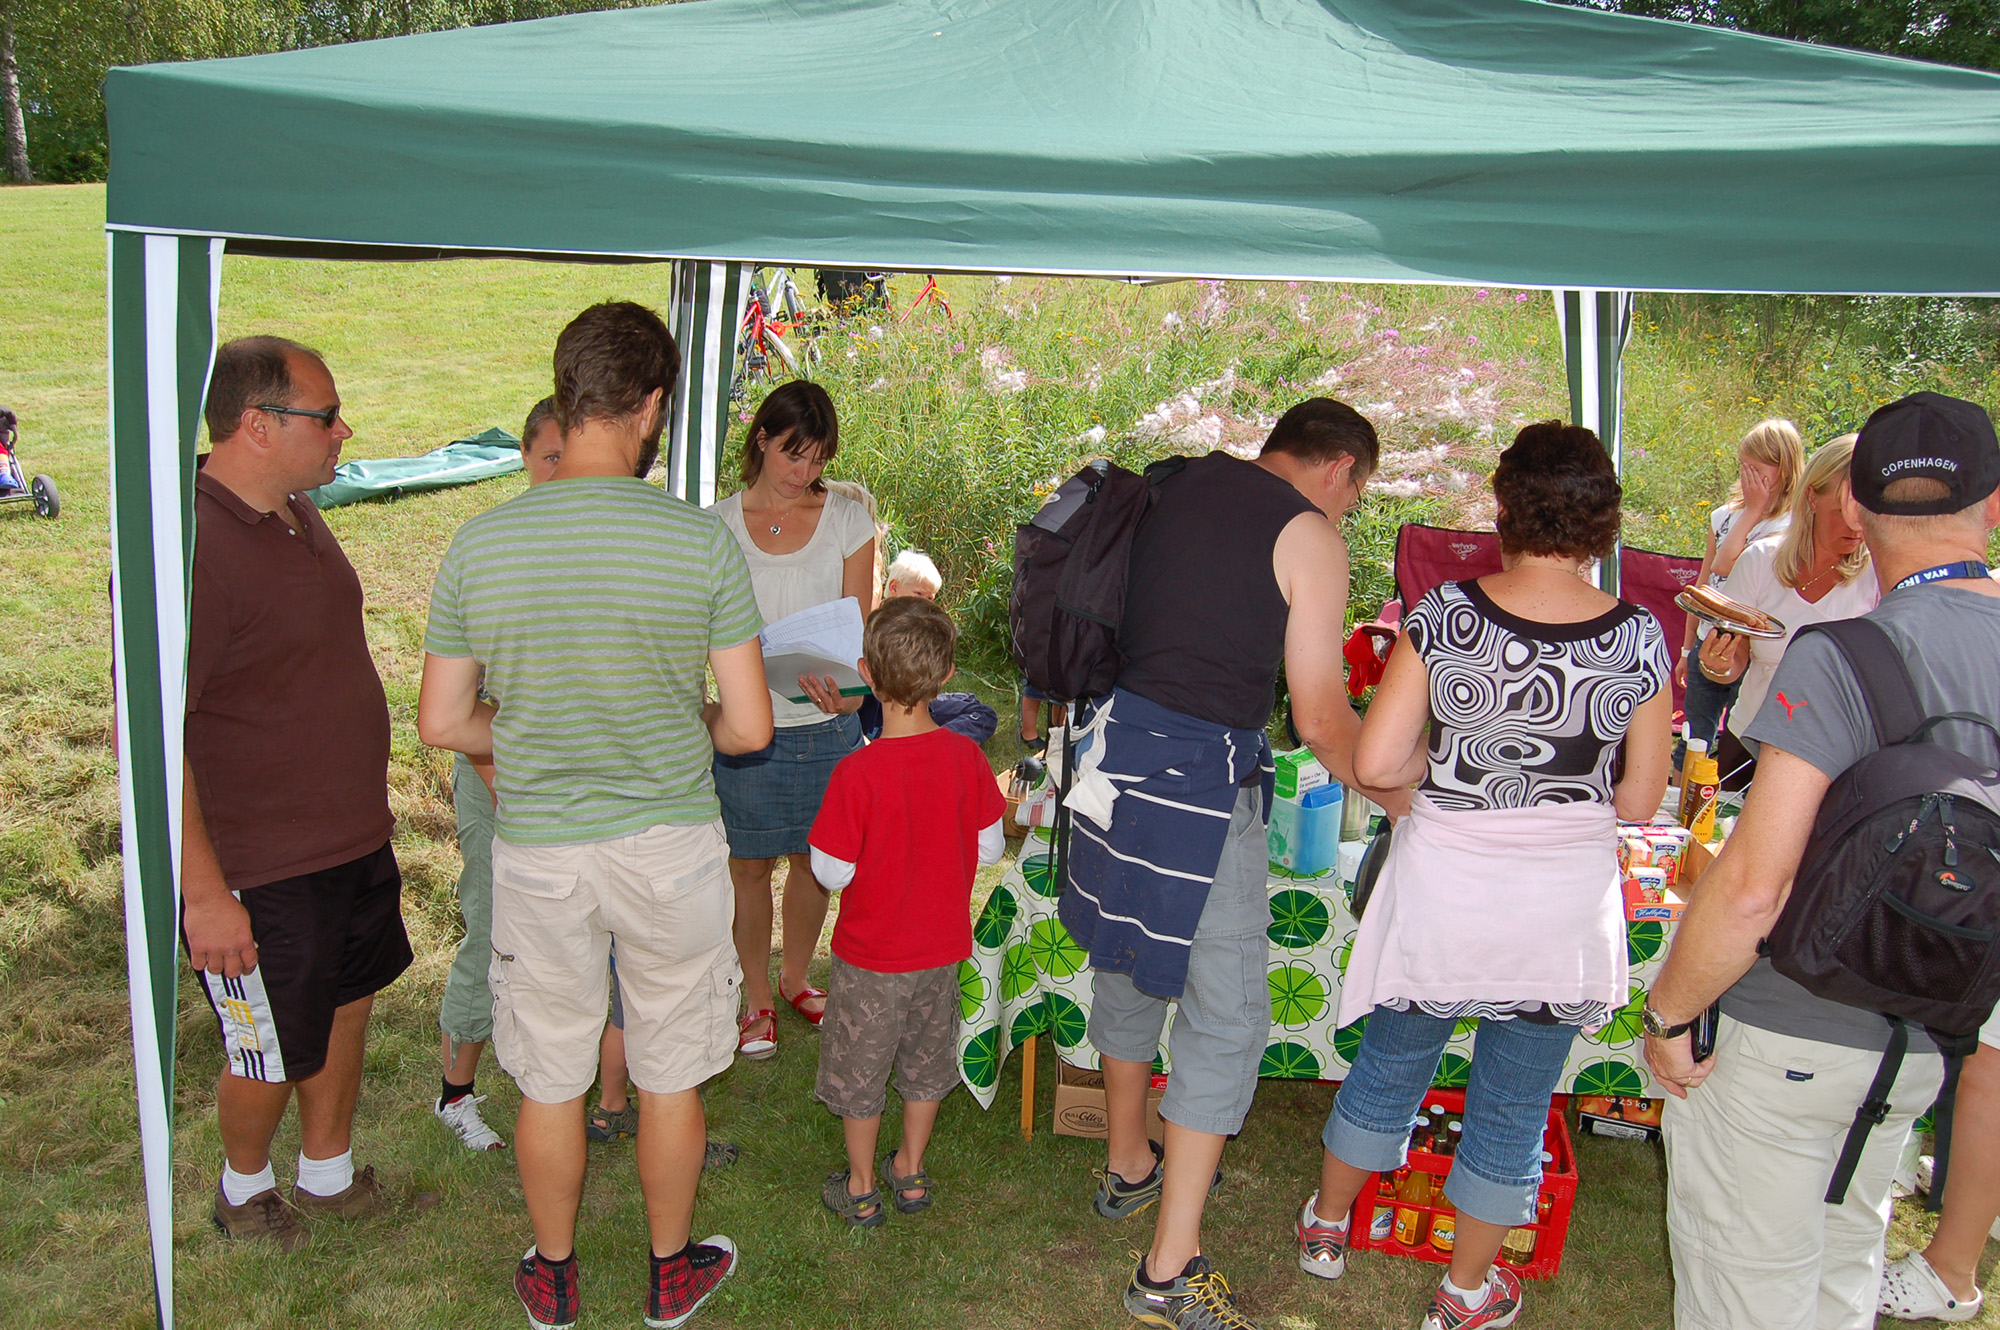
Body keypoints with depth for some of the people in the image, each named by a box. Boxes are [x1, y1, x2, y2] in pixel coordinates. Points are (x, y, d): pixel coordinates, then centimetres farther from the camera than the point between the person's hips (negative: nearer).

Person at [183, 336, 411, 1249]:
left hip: (352, 839, 9)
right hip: (259, 874, -8)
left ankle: (328, 1175, 44)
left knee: (346, 1006, 22)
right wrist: (204, 892, -25)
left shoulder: (294, 513, 5)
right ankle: (244, 1189, 40)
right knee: (270, 1058, 11)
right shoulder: (188, 545, -25)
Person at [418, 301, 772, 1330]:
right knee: (669, 1078, 17)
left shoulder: (478, 545, -8)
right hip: (669, 845, -1)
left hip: (538, 850, 2)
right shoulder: (702, 541, -14)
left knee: (549, 1081, 19)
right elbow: (749, 727, -11)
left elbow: (441, 723, -2)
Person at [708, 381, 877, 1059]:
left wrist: (846, 689, -23)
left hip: (827, 725, 1)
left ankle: (795, 977, 39)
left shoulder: (847, 519, 0)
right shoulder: (719, 525, -1)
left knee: (814, 861, 15)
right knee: (749, 867, 9)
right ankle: (757, 997, 30)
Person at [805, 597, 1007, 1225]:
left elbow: (832, 872, -18)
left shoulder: (856, 773, -26)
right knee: (925, 1058, 23)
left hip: (871, 956, -4)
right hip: (943, 945, 4)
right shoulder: (966, 756, -15)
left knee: (860, 1070, 17)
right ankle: (911, 1172, 39)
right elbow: (989, 848, -4)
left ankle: (861, 1189, 32)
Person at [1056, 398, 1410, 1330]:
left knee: (1130, 961, 24)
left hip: (1119, 752, 8)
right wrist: (1400, 801, 8)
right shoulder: (1308, 536, -8)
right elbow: (1322, 722, -9)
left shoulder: (1178, 484, 11)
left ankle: (1127, 1168, 45)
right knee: (1227, 1015, 3)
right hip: (1202, 780, -8)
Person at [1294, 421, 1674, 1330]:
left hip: (1445, 888, 0)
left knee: (1392, 1061, 22)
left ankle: (1327, 1225, 43)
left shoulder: (1444, 614, -15)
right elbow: (1640, 801, -4)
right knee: (1514, 1102, 17)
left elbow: (1375, 761, -15)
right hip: (1565, 903, 1)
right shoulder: (1639, 639, -11)